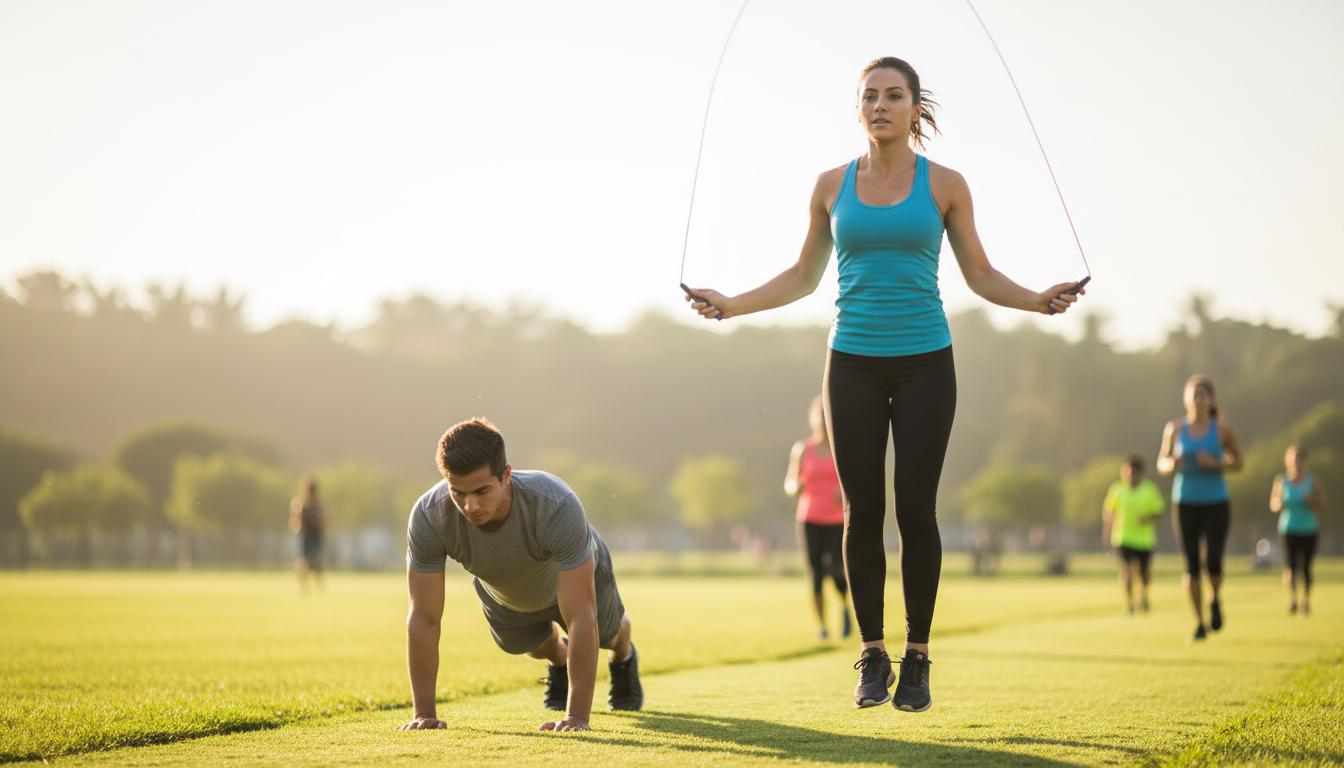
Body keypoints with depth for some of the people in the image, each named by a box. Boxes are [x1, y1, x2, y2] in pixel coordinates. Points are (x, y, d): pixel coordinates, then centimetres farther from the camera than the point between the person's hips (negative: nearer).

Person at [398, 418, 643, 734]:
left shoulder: (558, 506, -50)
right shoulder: (428, 516, -42)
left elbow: (580, 618, -46)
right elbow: (424, 619, -32)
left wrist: (577, 715, -48)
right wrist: (424, 713, -32)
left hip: (577, 576, -1)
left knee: (607, 632, 29)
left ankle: (624, 660, 64)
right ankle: (558, 660, 64)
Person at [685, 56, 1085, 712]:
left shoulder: (943, 184, 2)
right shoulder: (833, 186, 6)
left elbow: (980, 276, 6)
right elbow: (803, 276, 14)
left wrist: (1037, 300, -11)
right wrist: (731, 304, 4)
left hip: (924, 363, -1)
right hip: (854, 363, 1)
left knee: (915, 511, -2)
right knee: (862, 512, 0)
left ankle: (916, 659, 9)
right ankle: (872, 658, 12)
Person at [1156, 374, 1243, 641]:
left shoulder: (1222, 430, -5)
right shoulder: (1175, 428, 0)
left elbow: (1238, 463, 6)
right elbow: (1162, 462, 9)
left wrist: (1216, 464, -14)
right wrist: (1171, 465, -14)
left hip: (1216, 503, -1)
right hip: (1186, 503, 1)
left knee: (1213, 563, -9)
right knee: (1191, 566, -1)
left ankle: (1216, 600, 25)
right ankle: (1199, 624, 11)